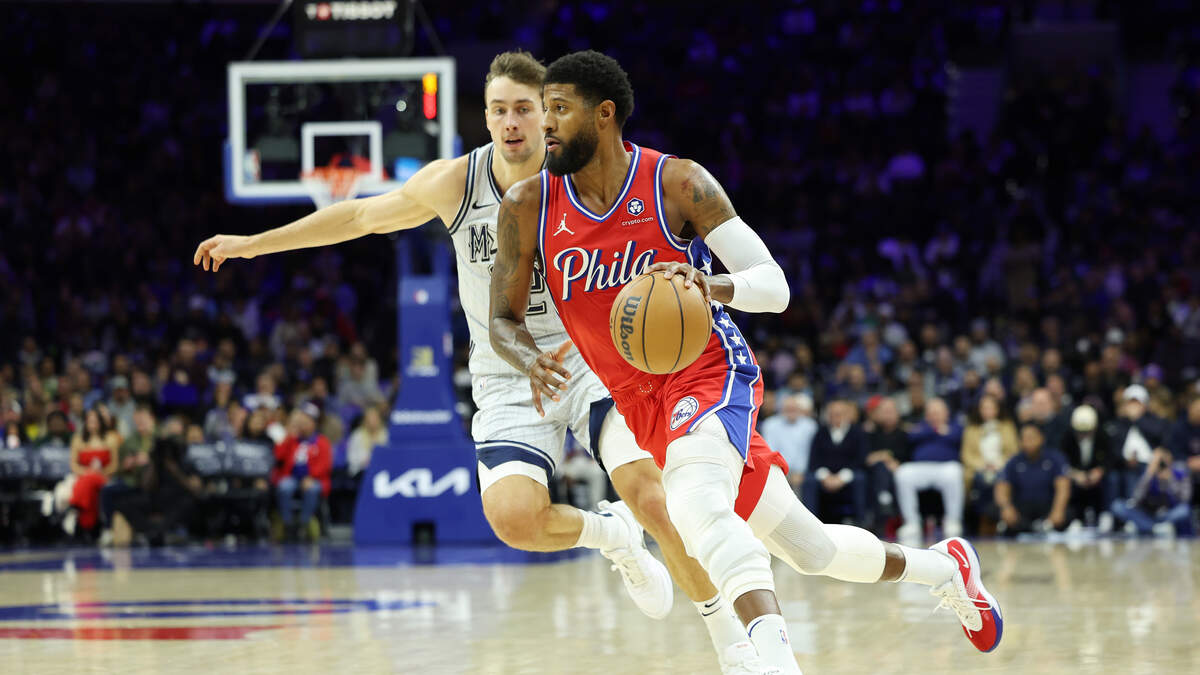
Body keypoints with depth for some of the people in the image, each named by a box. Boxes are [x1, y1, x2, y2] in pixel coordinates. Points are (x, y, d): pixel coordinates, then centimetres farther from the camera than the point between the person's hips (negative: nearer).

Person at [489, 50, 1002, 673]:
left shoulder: (678, 184, -14)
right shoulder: (528, 205, -5)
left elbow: (774, 287, -12)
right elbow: (503, 319, 1)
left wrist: (713, 286, -35)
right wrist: (531, 361, -23)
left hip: (709, 375, -5)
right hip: (642, 405, 5)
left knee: (694, 506, -37)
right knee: (811, 549, 14)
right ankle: (943, 567, 38)